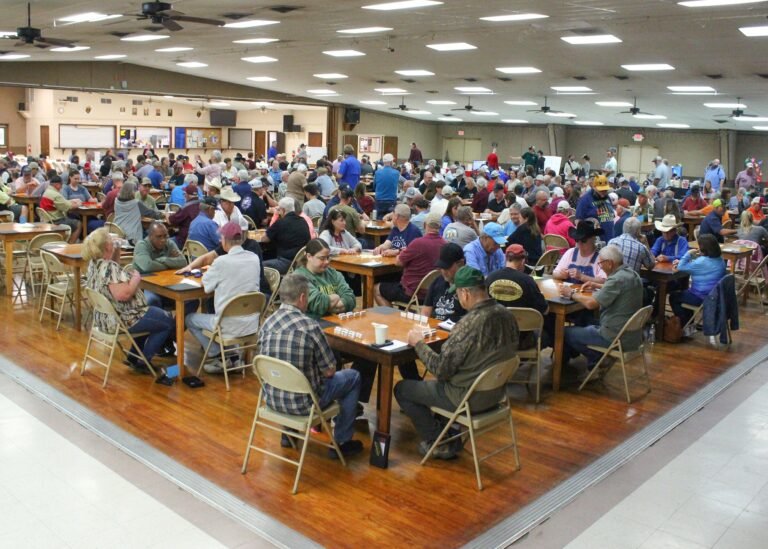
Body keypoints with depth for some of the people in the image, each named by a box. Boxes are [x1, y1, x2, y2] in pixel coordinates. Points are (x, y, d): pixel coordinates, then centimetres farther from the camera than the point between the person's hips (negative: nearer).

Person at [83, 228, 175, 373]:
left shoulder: (94, 263, 3)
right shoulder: (109, 267, -27)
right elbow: (123, 294, -35)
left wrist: (117, 252, 5)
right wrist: (136, 278, -18)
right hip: (121, 319, -10)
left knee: (155, 313, 31)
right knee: (169, 323, 5)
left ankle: (134, 357, 29)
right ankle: (143, 362, 10)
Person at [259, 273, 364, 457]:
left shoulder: (267, 323, -5)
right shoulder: (310, 327, -22)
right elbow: (329, 371, -13)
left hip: (271, 399, 6)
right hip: (301, 403, -6)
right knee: (353, 377, 15)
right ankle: (342, 442, 22)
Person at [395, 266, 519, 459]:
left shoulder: (468, 324, -30)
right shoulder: (507, 315, -6)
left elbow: (440, 370, -24)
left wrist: (418, 343, -9)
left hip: (469, 398, -8)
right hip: (496, 391, 8)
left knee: (402, 389, 9)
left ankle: (439, 444, 16)